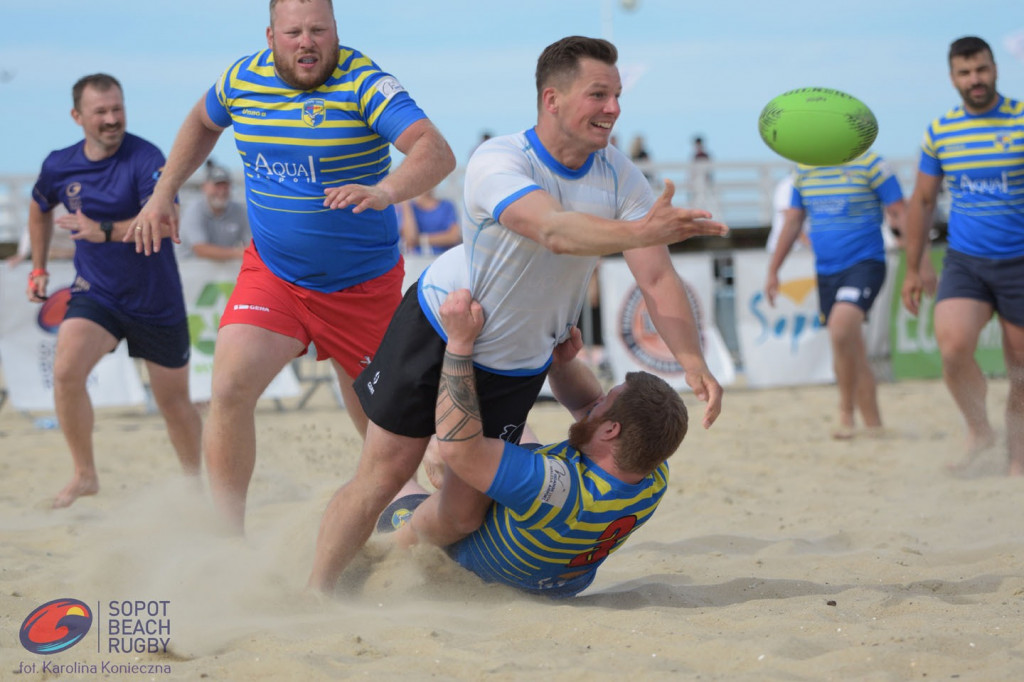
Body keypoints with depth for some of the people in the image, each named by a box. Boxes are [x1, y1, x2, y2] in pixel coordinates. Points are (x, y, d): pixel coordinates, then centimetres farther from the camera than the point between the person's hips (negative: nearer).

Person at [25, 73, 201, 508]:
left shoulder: (145, 158, -17)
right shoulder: (59, 166, -2)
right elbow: (40, 208, 21)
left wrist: (105, 232, -40)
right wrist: (39, 268, 19)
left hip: (156, 300, -3)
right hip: (95, 293, 3)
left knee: (173, 401, 9)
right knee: (66, 371, -22)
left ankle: (194, 482, 33)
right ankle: (85, 475, -6)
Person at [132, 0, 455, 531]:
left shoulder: (364, 82, -18)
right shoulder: (243, 78, -3)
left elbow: (436, 152, -32)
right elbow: (202, 123, 21)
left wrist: (385, 192, -51)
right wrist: (162, 195, 14)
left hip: (363, 284, -3)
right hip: (271, 273, 3)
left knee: (376, 417, 10)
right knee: (230, 387, -19)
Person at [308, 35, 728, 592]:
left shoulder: (619, 176, -13)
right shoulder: (498, 163, -28)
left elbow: (657, 278, -18)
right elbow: (555, 231, -48)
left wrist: (693, 363, -33)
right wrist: (641, 231, -65)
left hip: (519, 365, 4)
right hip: (436, 332, -4)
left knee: (471, 497, 1)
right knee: (384, 474, -2)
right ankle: (314, 597, 15)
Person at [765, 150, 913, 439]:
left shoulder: (869, 164, -6)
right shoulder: (804, 170, 11)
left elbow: (900, 215, -6)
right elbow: (792, 222, 19)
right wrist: (773, 270, 19)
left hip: (864, 264, -6)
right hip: (826, 272, 6)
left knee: (840, 330, -28)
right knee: (852, 351, 9)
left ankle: (846, 410, -12)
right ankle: (873, 426, 17)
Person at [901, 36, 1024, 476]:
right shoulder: (940, 131, 4)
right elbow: (922, 202, 13)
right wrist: (912, 270, 13)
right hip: (964, 262, 2)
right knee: (952, 346, -20)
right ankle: (979, 431, 4)